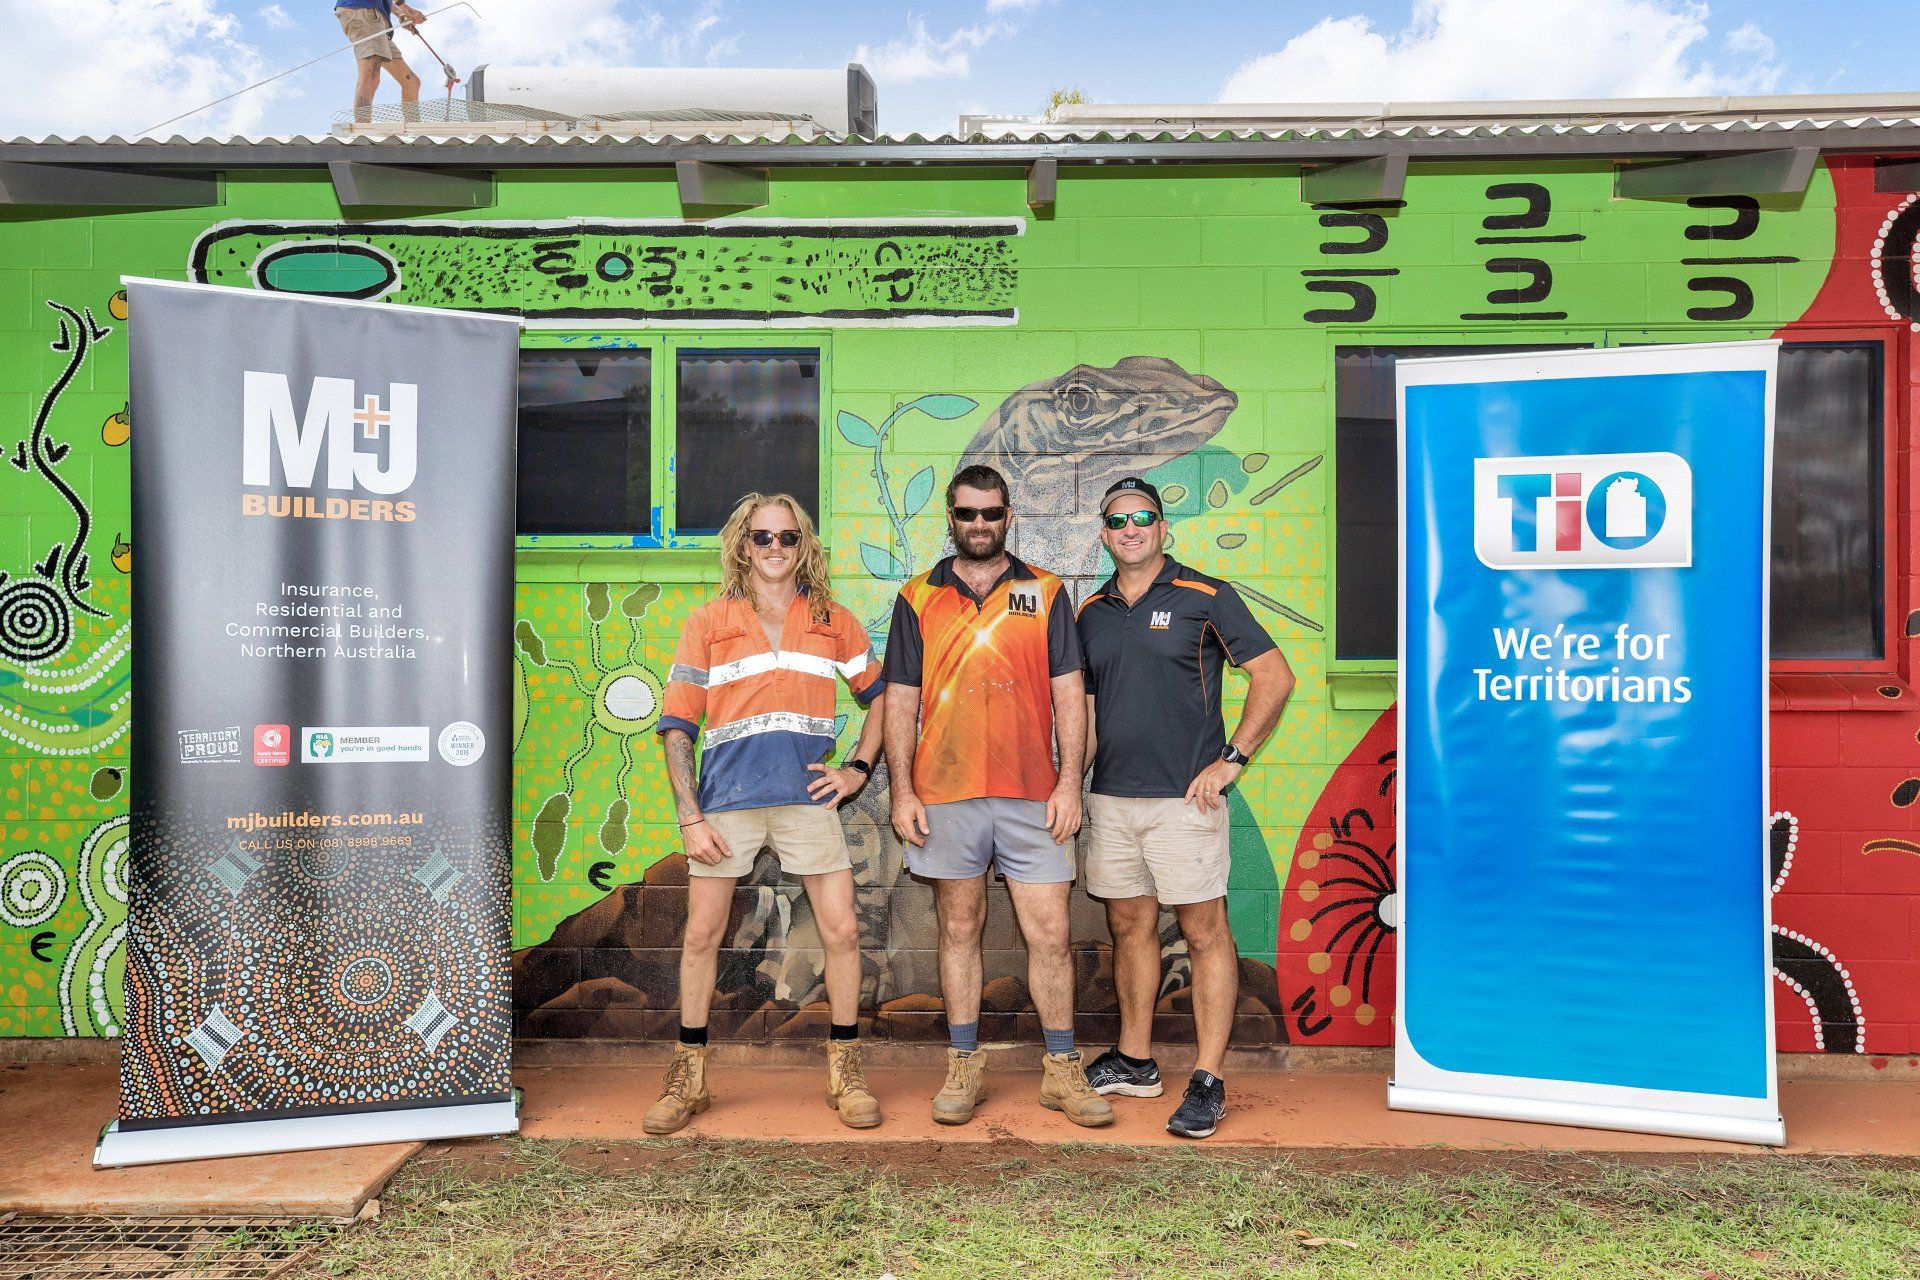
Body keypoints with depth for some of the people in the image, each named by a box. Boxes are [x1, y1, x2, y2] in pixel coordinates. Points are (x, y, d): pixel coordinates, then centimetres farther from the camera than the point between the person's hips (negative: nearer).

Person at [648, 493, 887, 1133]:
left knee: (842, 930, -2)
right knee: (701, 934, 6)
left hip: (807, 796, 1)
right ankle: (688, 1078, 22)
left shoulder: (834, 623, 8)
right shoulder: (708, 623, 4)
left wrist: (857, 768, 6)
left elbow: (881, 696, 19)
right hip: (727, 799, 0)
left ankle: (845, 1072, 16)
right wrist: (690, 817, -6)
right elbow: (677, 726, 2)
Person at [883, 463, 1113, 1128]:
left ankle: (1062, 1070, 15)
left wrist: (1070, 783, -3)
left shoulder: (1046, 593, 8)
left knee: (1049, 934, 1)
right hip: (945, 797, 1)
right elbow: (901, 701, 7)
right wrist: (902, 791, -1)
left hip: (1031, 796, 0)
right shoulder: (918, 599, 9)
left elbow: (1069, 695, 5)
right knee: (959, 930, 10)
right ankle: (964, 1068, 21)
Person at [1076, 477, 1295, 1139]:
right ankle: (1134, 1062, 26)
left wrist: (1231, 759, -9)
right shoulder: (1092, 613, 13)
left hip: (1184, 797, -5)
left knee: (1205, 933, -1)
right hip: (1110, 799, 5)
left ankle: (1208, 1082, 5)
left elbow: (1275, 676, -4)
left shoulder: (1205, 598, -3)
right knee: (1129, 927, 13)